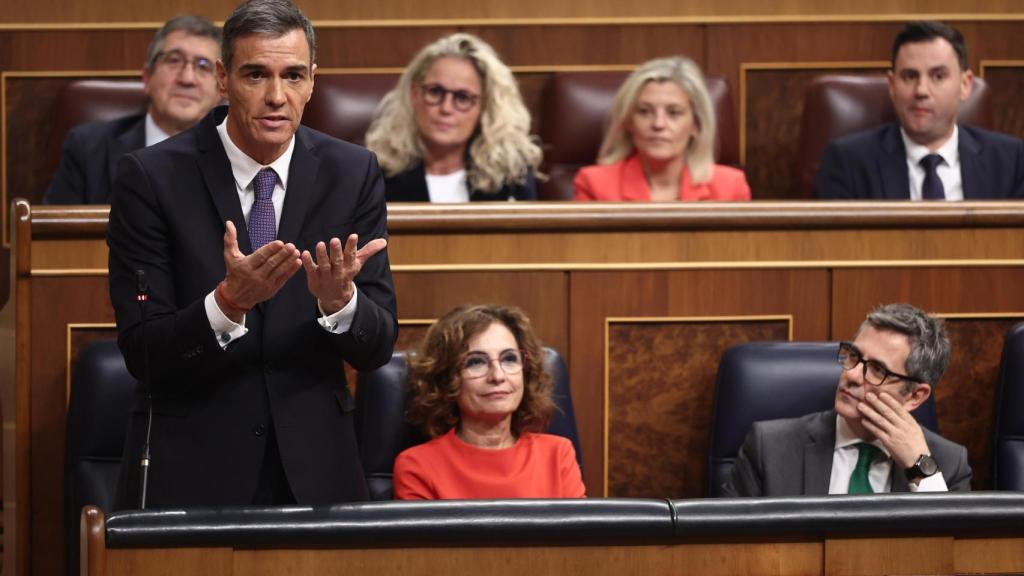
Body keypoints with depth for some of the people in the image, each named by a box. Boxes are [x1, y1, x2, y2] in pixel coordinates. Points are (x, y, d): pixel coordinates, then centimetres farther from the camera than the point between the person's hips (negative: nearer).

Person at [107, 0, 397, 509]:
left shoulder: (353, 174, -1)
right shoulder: (151, 177, -9)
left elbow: (378, 347, -2)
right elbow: (141, 352, -12)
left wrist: (339, 299, -23)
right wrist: (229, 300, -29)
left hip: (314, 470, 2)